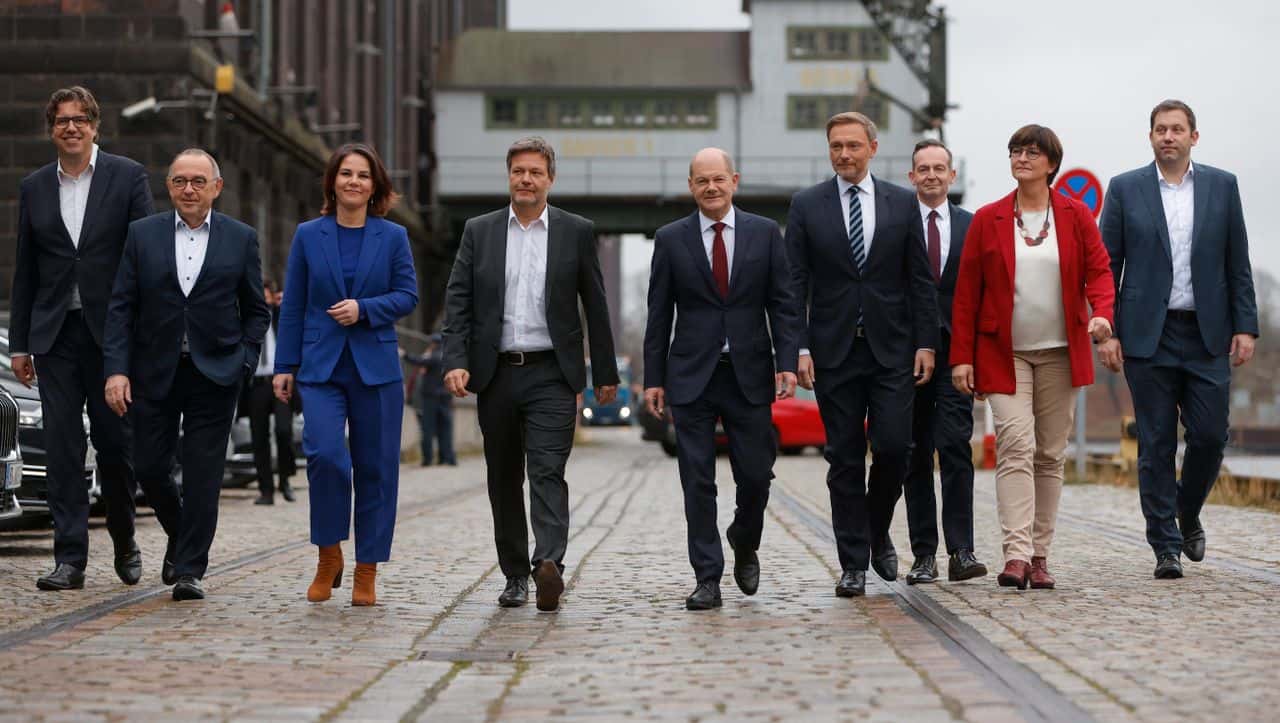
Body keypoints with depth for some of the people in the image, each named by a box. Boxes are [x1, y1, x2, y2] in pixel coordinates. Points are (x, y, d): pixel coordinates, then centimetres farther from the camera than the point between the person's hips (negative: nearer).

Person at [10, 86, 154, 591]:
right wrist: (18, 343, 9)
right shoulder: (34, 188, 10)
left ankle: (124, 540, 26)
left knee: (115, 441, 3)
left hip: (112, 330, -2)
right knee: (62, 446, 0)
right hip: (55, 334, 3)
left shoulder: (127, 176, 1)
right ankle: (70, 560, 2)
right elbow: (24, 272, 12)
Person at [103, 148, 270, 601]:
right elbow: (120, 307, 1)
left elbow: (256, 310, 9)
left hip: (214, 374, -1)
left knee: (203, 475, -4)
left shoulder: (241, 239, 4)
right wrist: (116, 369, -8)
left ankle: (190, 571, 3)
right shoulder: (142, 234, 4)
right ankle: (181, 537, 31)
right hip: (154, 373, 1)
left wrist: (244, 361, -4)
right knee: (150, 468, 4)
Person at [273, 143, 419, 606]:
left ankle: (366, 573, 10)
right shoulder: (308, 236, 7)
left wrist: (364, 309, -14)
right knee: (325, 454, -18)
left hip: (376, 367, 1)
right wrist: (285, 366, 4)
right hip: (321, 367, 0)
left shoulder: (393, 237, 6)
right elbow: (292, 306, 7)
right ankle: (329, 555, 2)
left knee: (375, 467, 1)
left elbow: (407, 295, 3)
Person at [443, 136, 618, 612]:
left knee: (547, 471, -16)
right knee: (504, 479, 8)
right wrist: (455, 362, -9)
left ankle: (550, 565, -28)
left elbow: (595, 306, 7)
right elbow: (458, 302, 4)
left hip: (551, 375, -2)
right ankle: (515, 575, 17)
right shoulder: (478, 231, 8)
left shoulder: (576, 232, 5)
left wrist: (605, 373, 8)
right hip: (496, 373, 3)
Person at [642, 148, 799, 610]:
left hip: (749, 374, 0)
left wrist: (787, 362, -7)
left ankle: (744, 547, 31)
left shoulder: (765, 233, 5)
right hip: (692, 376, 0)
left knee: (756, 475, 2)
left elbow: (782, 304, 4)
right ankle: (707, 580, 5)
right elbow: (659, 314, 5)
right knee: (698, 482, -2)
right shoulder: (670, 239, 5)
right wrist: (654, 378, 1)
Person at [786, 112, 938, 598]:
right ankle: (853, 563, 8)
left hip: (892, 348, 1)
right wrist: (800, 348, -8)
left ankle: (878, 534, 20)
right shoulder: (806, 206, 4)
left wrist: (926, 343, -1)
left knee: (894, 447, -7)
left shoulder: (902, 203, 7)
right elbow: (794, 284, 1)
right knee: (845, 458, 2)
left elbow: (921, 280, 7)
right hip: (834, 351, 0)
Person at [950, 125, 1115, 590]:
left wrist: (1101, 312, -18)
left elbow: (1099, 269, 4)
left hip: (1060, 354, 2)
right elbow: (966, 292, 1)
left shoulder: (1075, 215, 5)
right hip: (1004, 354, -2)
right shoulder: (987, 219, 2)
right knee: (1015, 446, -14)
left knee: (1051, 455, 5)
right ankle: (1017, 554, -20)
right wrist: (962, 356, -4)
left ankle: (1039, 556, 12)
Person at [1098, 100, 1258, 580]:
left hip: (1208, 335, 1)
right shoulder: (1125, 189, 4)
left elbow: (1238, 264, 7)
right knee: (1156, 445, 0)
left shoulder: (1222, 186, 8)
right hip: (1148, 336, -1)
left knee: (1210, 435, -1)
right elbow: (1107, 266, 3)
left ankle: (1188, 516, 26)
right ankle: (1165, 546, 7)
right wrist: (1107, 332, -5)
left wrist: (1245, 326, -1)